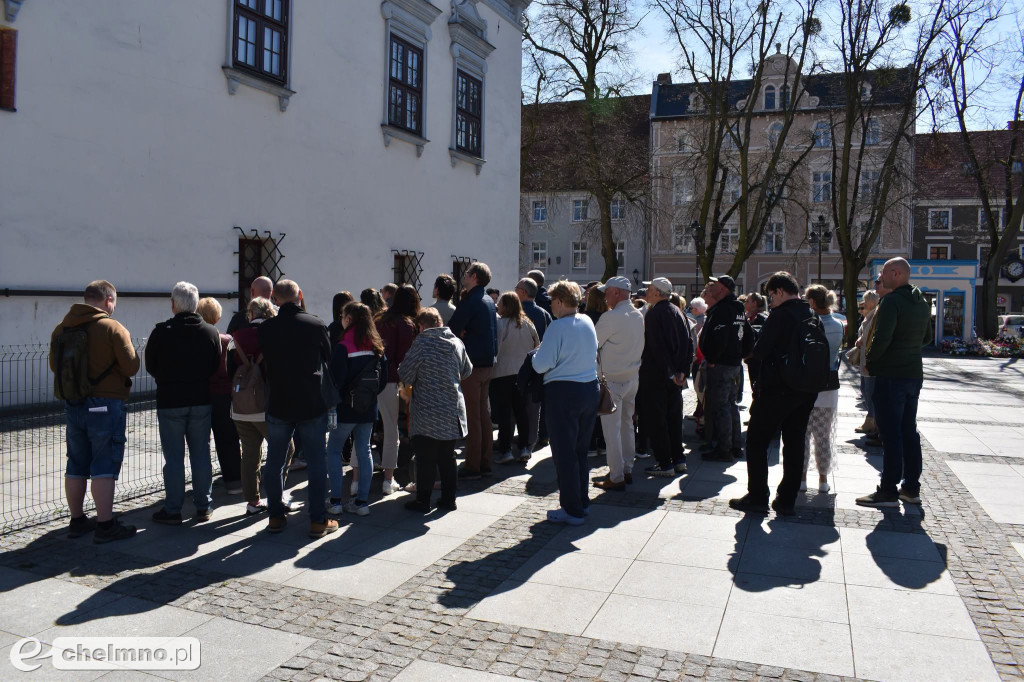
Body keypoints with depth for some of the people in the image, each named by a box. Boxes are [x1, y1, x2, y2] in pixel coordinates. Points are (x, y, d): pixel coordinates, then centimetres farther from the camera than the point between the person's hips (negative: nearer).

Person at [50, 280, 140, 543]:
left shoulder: (61, 328, 6)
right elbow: (132, 367, -13)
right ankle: (105, 525, 0)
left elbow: (54, 365, 14)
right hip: (105, 405, -6)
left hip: (72, 405, 6)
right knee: (104, 466, -2)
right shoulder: (112, 328, -13)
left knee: (77, 464, 15)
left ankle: (77, 521, 25)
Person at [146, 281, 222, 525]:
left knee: (173, 457, 4)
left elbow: (150, 367, 0)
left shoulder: (161, 332, -10)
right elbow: (216, 368, 5)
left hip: (170, 402, -3)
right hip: (201, 401, 3)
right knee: (201, 454, 10)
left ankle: (172, 510, 10)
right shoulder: (211, 332, -1)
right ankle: (203, 507, 16)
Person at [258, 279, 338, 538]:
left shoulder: (266, 329, -3)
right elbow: (329, 360, 4)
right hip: (312, 405, -1)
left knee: (274, 462, 15)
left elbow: (262, 363, 7)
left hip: (278, 405, 1)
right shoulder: (316, 324, -5)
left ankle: (276, 516, 21)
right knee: (317, 462, 6)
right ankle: (318, 520, 8)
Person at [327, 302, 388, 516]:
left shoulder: (342, 347, -15)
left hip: (346, 409, -5)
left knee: (333, 450, 9)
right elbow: (384, 378, 8)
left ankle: (336, 502, 7)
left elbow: (337, 381, -15)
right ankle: (362, 502, 13)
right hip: (369, 409, 5)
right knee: (364, 452, 10)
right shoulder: (377, 346, 4)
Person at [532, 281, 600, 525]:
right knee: (581, 450, 18)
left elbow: (541, 365, -18)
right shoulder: (588, 322, 6)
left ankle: (572, 510, 7)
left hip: (563, 392, -7)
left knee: (564, 452, 2)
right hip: (591, 388, 7)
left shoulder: (558, 326, -16)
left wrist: (537, 353, 2)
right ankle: (582, 501, 28)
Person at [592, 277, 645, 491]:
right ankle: (627, 469, 26)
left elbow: (593, 344, -12)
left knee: (611, 428, -2)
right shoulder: (638, 316, 7)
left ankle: (616, 477, 1)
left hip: (613, 379, -8)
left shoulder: (611, 317, -18)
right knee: (626, 424, 17)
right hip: (633, 376, 8)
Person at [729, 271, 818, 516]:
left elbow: (759, 351, -18)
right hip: (806, 391, 7)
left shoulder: (781, 315, -15)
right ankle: (787, 501, 18)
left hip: (777, 390, -7)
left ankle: (757, 498, 5)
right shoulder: (813, 316, 7)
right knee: (795, 444, 12)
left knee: (756, 441, 4)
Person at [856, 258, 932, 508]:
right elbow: (927, 338, 22)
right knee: (909, 431, 15)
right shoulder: (922, 302, 12)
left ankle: (888, 491, 1)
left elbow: (882, 339, -23)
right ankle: (911, 488, 21)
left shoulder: (891, 301, -16)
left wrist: (869, 361, -8)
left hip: (891, 376, -9)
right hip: (914, 374, 9)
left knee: (890, 433, -4)